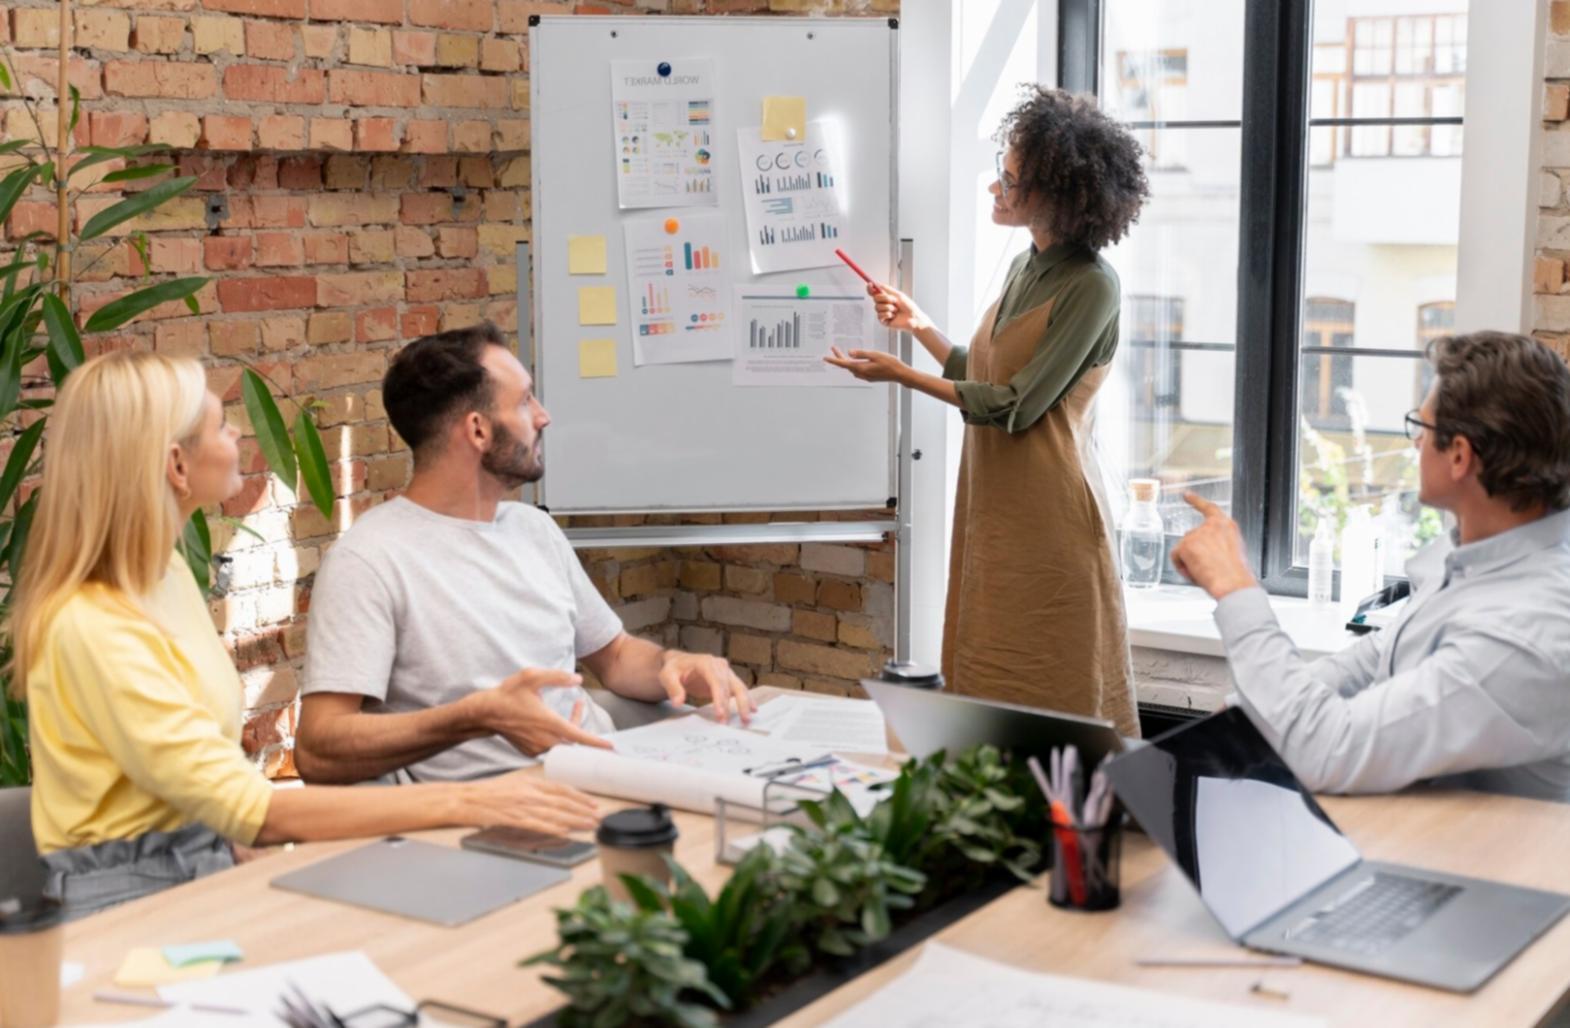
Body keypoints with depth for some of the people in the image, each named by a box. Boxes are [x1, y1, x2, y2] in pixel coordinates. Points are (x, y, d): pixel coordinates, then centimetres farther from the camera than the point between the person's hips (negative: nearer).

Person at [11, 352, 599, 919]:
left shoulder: (166, 573, 8)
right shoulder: (90, 626, -19)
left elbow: (223, 791, 9)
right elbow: (246, 808, -24)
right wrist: (461, 804, -26)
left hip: (209, 873, 8)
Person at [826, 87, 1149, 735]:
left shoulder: (1090, 285, -13)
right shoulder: (1026, 267, 13)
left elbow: (1016, 406, -16)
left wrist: (901, 374, -14)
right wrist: (919, 326, 11)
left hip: (1047, 515, -8)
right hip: (994, 505, 9)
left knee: (1052, 705, -2)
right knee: (991, 690, 11)